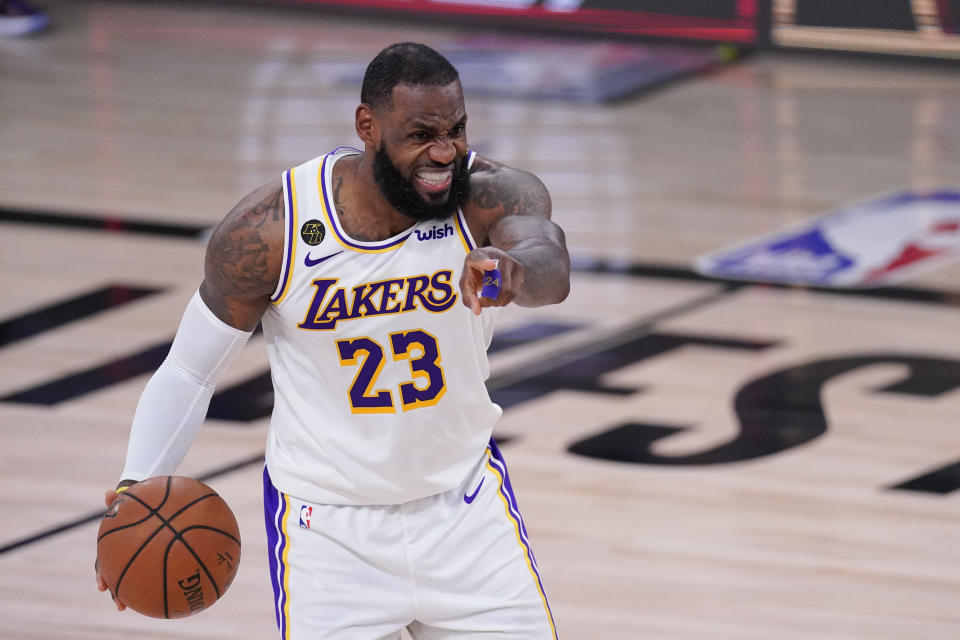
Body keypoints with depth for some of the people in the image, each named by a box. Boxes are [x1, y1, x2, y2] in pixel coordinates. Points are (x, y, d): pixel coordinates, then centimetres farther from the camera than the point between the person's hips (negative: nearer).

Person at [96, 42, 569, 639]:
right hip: (329, 529, -2)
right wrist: (139, 483, -21)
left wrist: (514, 270, -66)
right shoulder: (269, 231, -19)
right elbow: (190, 371, -6)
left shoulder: (491, 195, -19)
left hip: (465, 508, 2)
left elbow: (551, 267, -42)